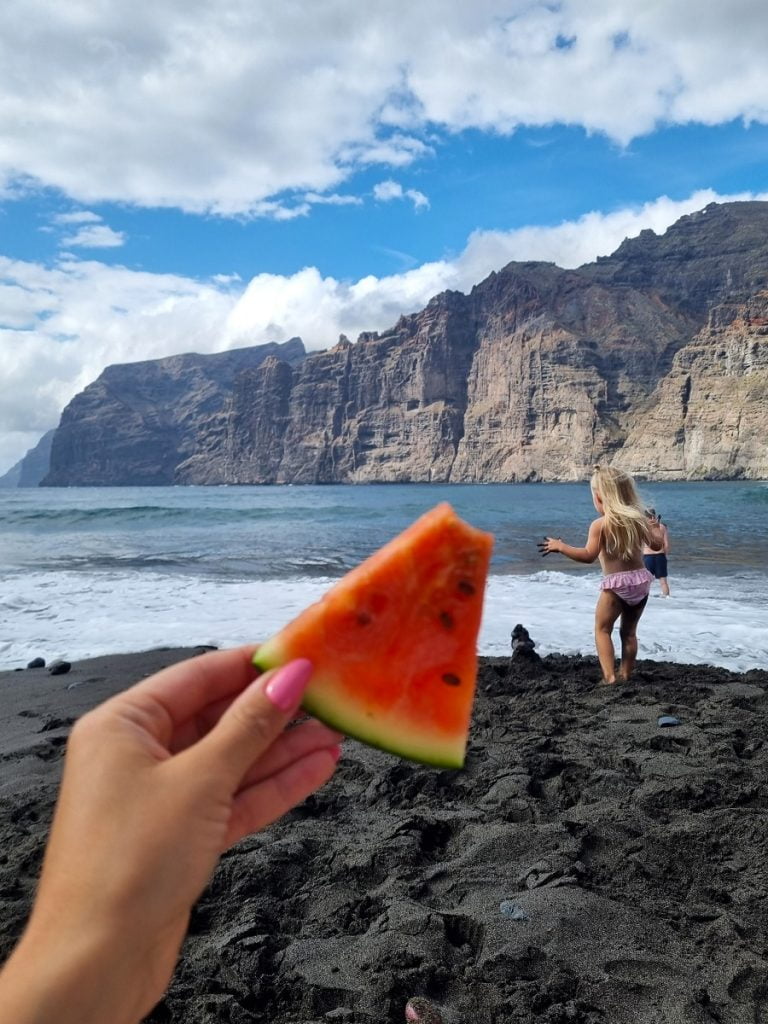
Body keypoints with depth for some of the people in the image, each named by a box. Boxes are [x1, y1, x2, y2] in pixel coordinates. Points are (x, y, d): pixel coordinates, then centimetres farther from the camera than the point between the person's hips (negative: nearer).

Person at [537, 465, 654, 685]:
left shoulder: (600, 525, -12)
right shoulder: (638, 518, 5)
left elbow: (589, 556, -21)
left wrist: (560, 546, -14)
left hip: (616, 583, -5)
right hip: (641, 579, 6)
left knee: (602, 629, 8)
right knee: (629, 631, 18)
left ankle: (609, 676, -2)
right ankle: (625, 676, 22)